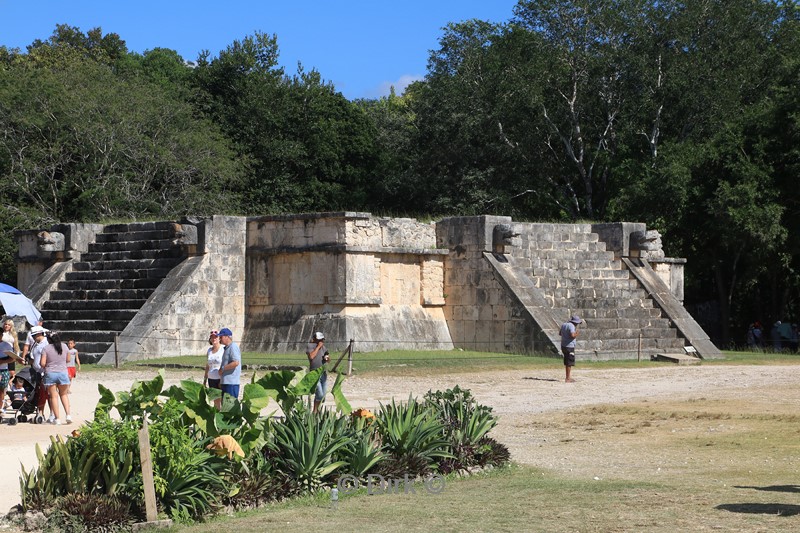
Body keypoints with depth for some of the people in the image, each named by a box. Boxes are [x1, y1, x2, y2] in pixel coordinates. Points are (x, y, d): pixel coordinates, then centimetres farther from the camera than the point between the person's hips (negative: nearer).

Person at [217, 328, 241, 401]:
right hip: (225, 382, 10)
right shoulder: (226, 348, 19)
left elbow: (236, 363, -25)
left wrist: (222, 368, -15)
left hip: (231, 382, -10)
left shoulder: (233, 347, -12)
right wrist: (221, 381, 21)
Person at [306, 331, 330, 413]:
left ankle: (317, 410, 17)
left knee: (323, 395, 7)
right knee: (319, 394, -16)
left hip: (323, 373, 7)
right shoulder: (309, 346, -5)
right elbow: (311, 356, -22)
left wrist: (327, 358, -5)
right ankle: (315, 411, -4)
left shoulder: (322, 347, 13)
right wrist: (318, 347, -17)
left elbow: (328, 359, 19)